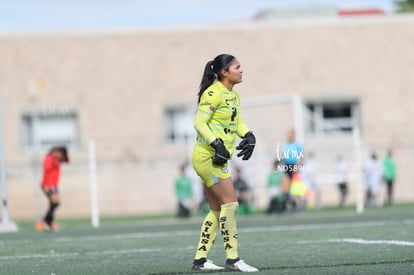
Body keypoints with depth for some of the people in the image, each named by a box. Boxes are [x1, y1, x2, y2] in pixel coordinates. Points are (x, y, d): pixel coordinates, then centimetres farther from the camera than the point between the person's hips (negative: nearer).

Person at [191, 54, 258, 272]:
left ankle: (200, 260, 16)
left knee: (217, 210, 11)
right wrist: (217, 144, -27)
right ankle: (232, 259, -10)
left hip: (217, 158, 10)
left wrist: (249, 136, -2)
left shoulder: (233, 96, 14)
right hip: (207, 156, -10)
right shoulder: (213, 93, -14)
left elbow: (238, 124, 17)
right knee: (230, 204, -12)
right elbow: (199, 123, -19)